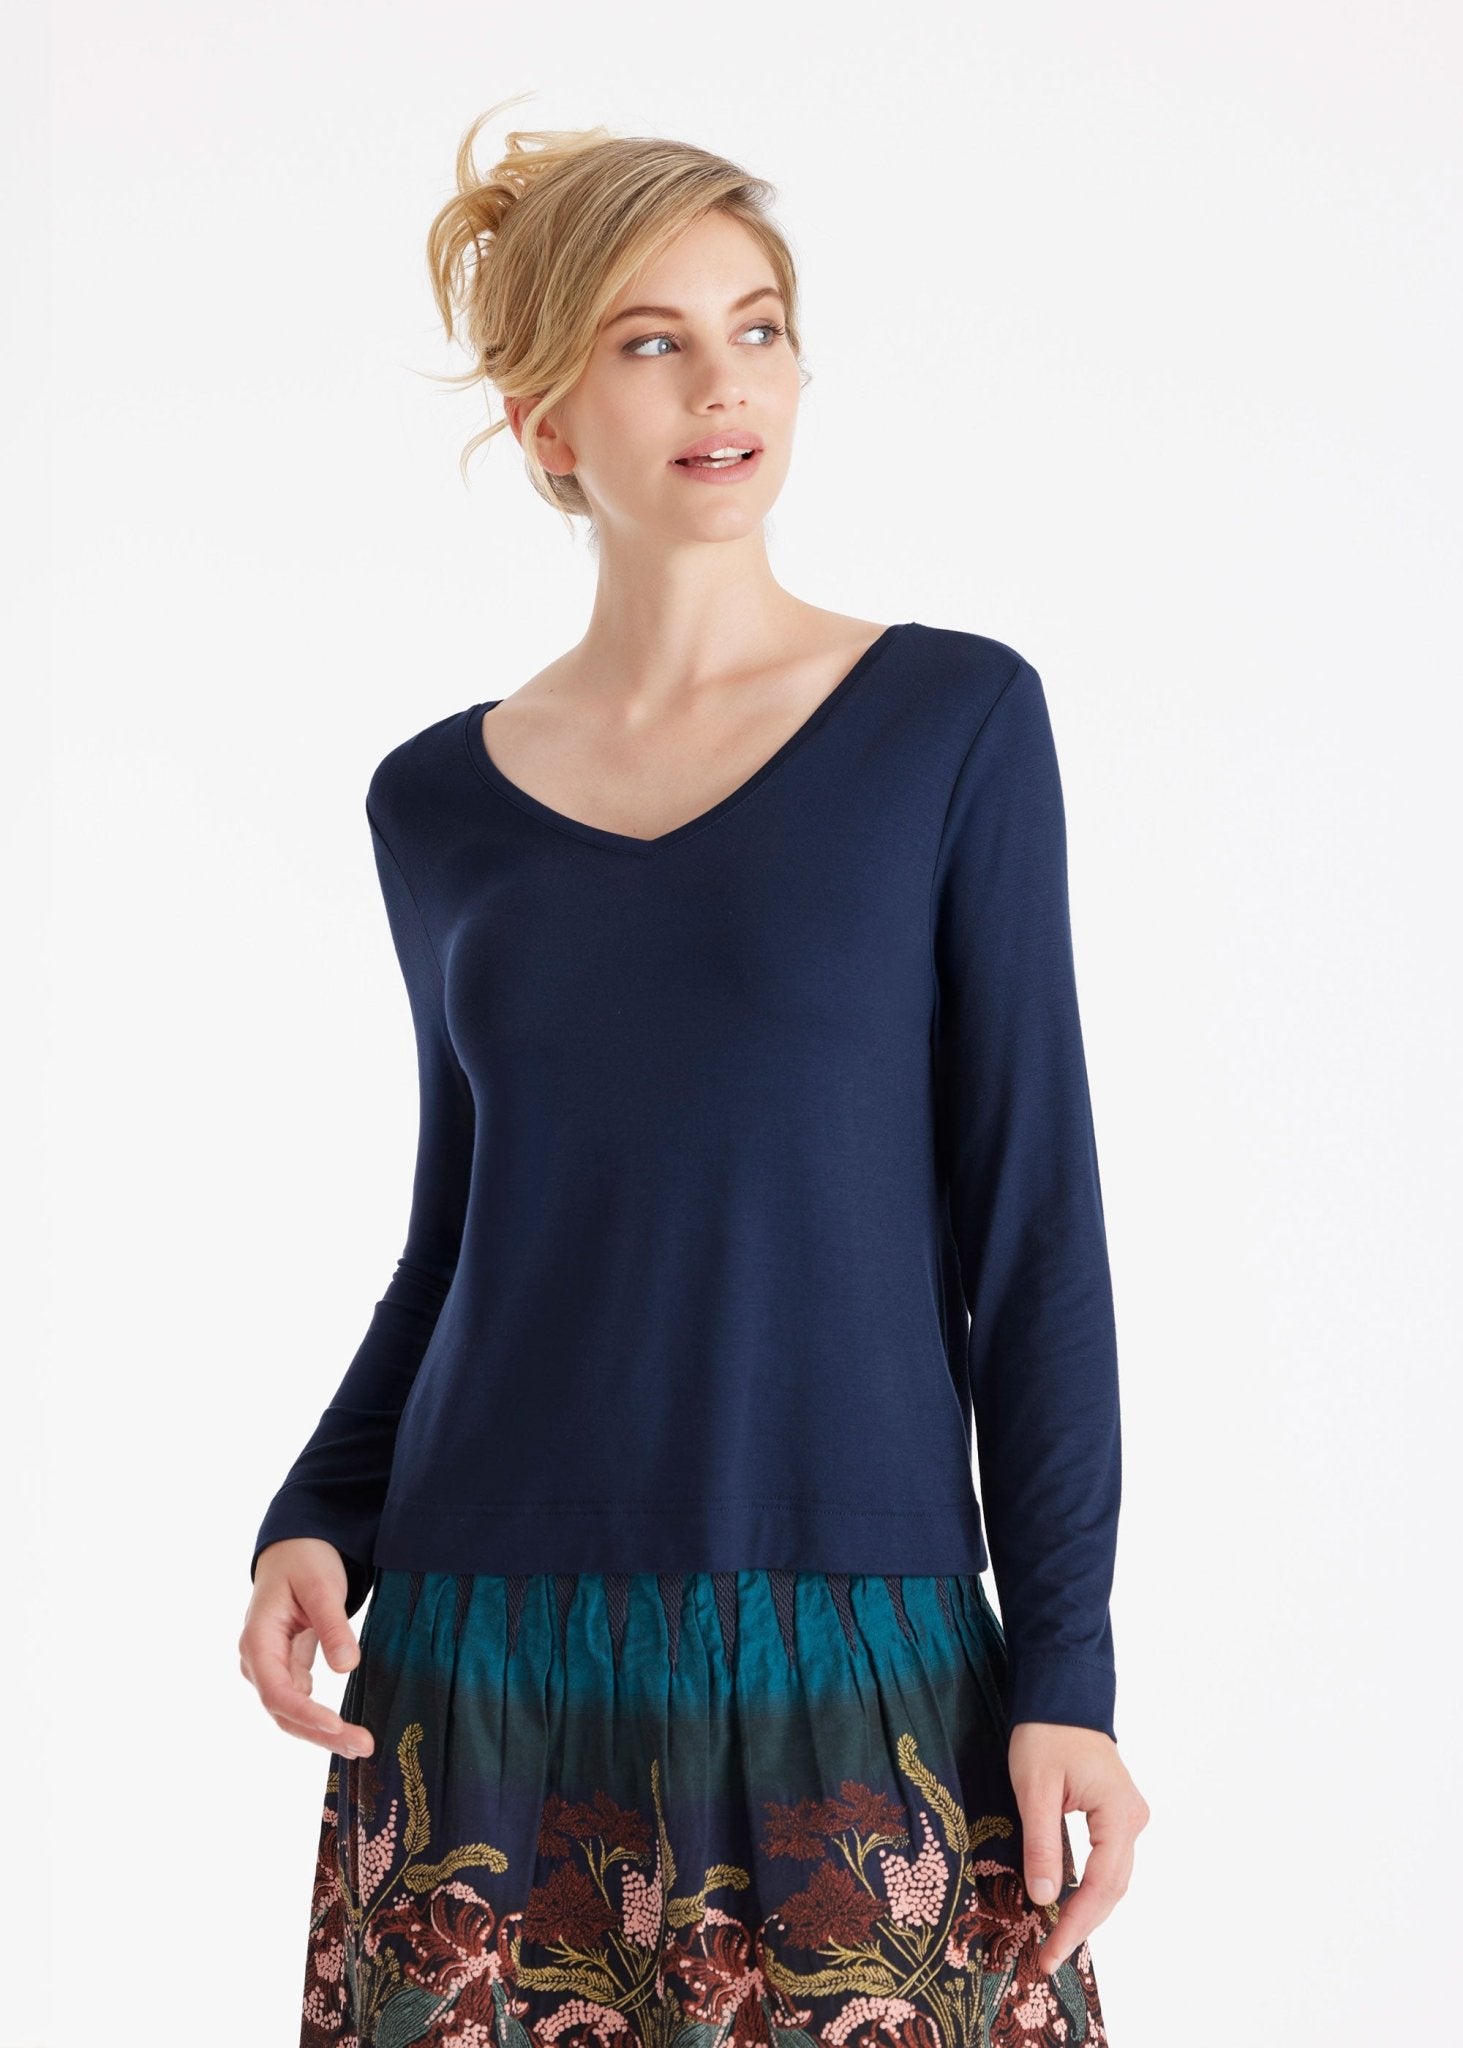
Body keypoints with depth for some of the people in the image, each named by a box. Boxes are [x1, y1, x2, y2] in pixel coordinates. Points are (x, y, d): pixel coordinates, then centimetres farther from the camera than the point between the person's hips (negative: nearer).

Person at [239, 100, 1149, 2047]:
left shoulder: (954, 721, -1)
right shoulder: (440, 802, 7)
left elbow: (1031, 1222, -2)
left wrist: (1067, 1670, -6)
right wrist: (315, 1521, -1)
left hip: (852, 1667, -2)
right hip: (486, 1666, 2)